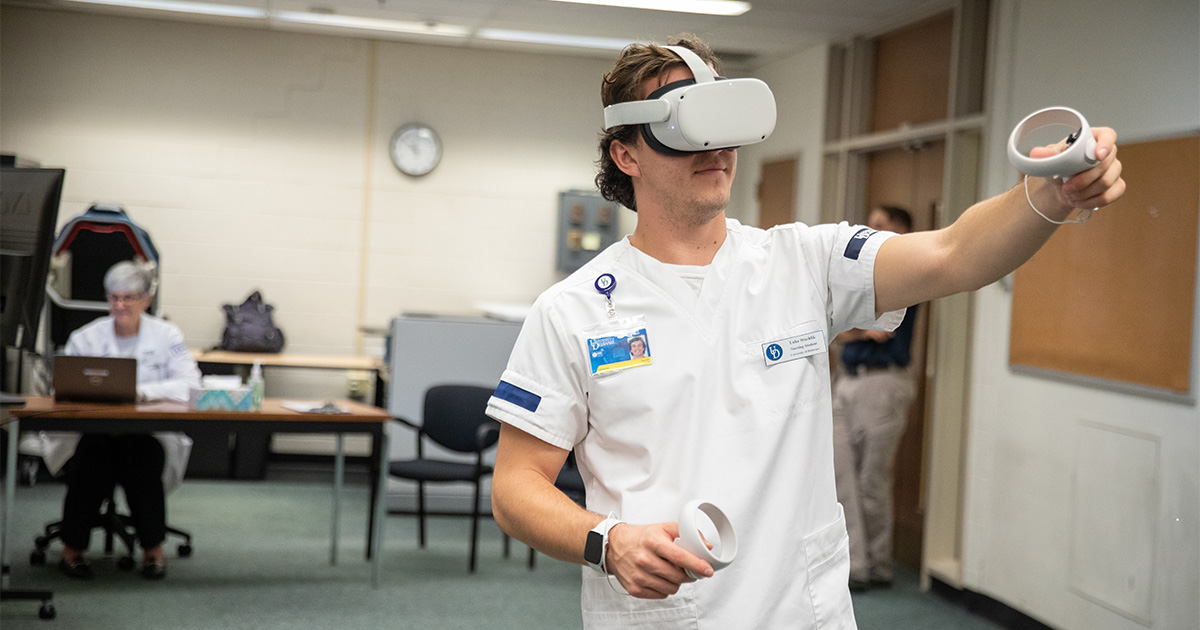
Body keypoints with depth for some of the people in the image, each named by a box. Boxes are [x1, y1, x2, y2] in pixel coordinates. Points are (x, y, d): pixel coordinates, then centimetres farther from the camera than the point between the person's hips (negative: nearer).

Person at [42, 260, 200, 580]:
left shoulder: (167, 335, 6)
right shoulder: (85, 338, 9)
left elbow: (189, 382, -7)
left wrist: (143, 391, -22)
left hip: (150, 433, -1)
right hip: (90, 431, 1)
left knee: (143, 459, -32)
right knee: (92, 458, -31)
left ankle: (153, 547, -12)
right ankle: (72, 547, -13)